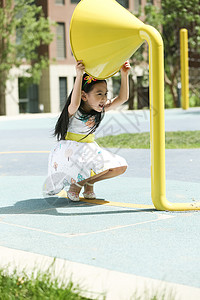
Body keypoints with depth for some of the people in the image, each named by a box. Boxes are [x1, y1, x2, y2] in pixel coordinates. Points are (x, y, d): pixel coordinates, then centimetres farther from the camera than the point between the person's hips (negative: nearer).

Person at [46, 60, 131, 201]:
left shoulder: (100, 109, 0)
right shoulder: (74, 111, -19)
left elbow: (122, 98, -6)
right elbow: (75, 103, -44)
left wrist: (124, 75, -17)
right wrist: (79, 76, -51)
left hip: (90, 150, 7)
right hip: (70, 151, -7)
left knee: (120, 166, -8)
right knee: (103, 167, -29)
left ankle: (88, 182, 9)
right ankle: (75, 184, -4)